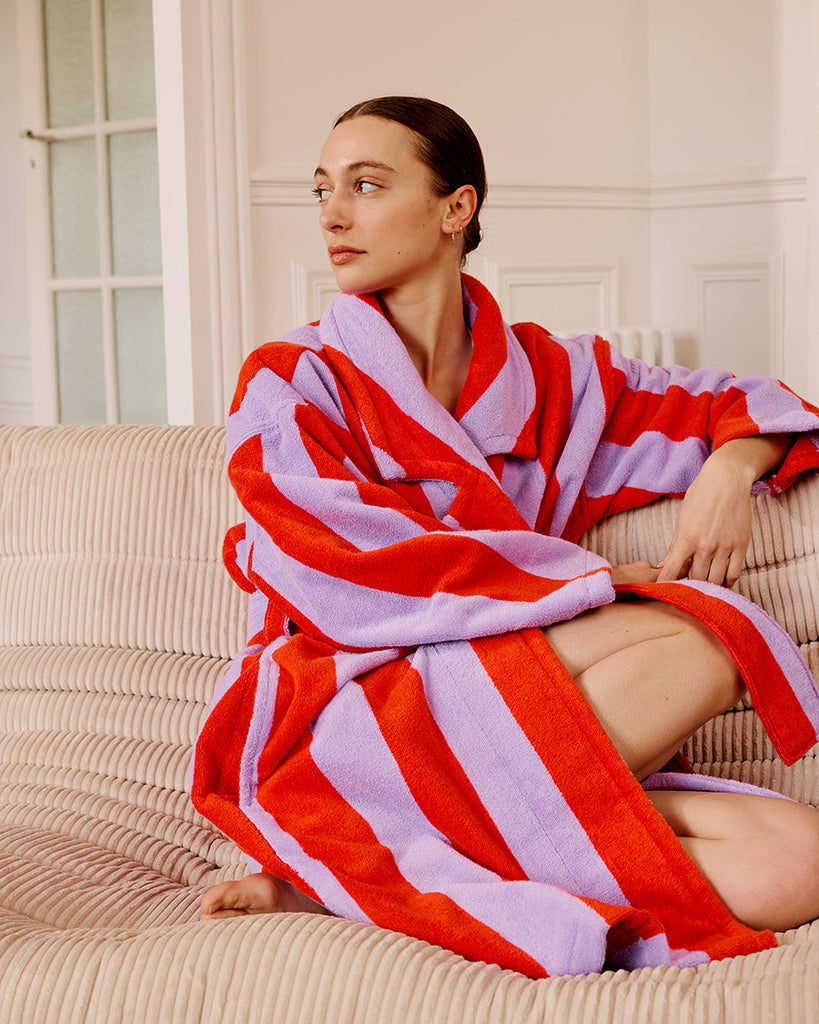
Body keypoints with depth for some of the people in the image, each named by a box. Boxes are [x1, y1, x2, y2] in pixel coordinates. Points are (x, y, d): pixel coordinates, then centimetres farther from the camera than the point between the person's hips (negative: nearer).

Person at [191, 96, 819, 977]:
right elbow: (362, 584, -11)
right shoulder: (288, 386, 1)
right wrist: (602, 587, -9)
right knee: (697, 639, -23)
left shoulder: (546, 377, 13)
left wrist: (730, 469, -2)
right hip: (331, 728, -5)